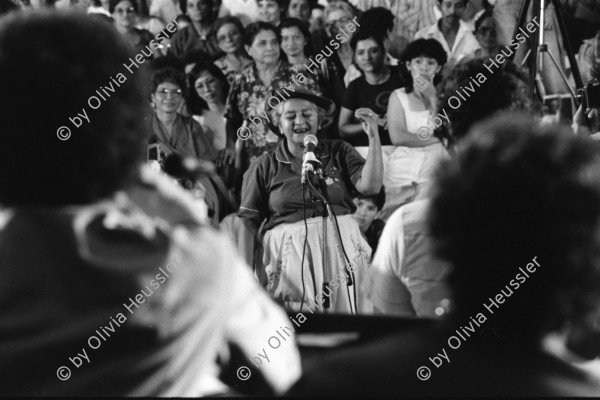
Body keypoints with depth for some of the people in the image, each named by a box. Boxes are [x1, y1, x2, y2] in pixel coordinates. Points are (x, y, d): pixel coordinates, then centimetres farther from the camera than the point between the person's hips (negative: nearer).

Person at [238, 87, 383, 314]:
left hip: (341, 248, 1)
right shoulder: (265, 167, 8)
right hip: (290, 252, -1)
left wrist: (373, 137, -9)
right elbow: (248, 222, 8)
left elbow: (369, 186, -3)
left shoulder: (338, 151, 11)